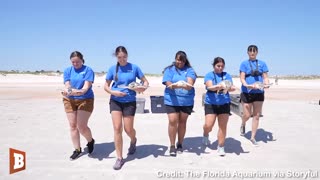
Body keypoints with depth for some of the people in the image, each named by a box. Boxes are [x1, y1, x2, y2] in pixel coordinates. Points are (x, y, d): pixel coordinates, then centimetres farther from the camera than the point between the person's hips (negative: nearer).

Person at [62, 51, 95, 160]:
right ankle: (77, 149, 20)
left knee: (81, 126, -7)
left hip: (85, 100, -3)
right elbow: (67, 86, -7)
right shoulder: (67, 71, 4)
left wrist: (76, 92, -34)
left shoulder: (88, 70, -6)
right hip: (69, 101, 4)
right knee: (73, 125, 5)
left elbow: (86, 87, -15)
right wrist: (77, 91, -28)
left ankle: (90, 141, 24)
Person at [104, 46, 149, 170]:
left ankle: (133, 141, 42)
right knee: (117, 128, -6)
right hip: (115, 101, 1)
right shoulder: (112, 69, 1)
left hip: (130, 102, -1)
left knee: (128, 129, 3)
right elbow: (106, 86, 6)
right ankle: (119, 158, 6)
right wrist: (113, 92, -14)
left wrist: (143, 88, -21)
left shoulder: (134, 67, -3)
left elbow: (145, 82, 1)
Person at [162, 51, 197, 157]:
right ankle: (172, 145, 7)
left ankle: (180, 144, 26)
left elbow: (190, 83, -13)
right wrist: (175, 86, -31)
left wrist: (186, 85, -37)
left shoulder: (189, 70, 2)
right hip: (172, 100, -1)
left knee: (182, 122, 9)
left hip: (187, 101, 1)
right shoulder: (169, 70, 3)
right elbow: (168, 84, -10)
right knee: (173, 121, -8)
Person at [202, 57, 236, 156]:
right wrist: (220, 86, -35)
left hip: (224, 104, 2)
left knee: (223, 126, 1)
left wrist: (229, 88, -29)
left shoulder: (227, 75, 8)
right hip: (211, 103, -2)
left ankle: (221, 147, 13)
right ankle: (205, 135, 29)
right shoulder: (209, 75, 1)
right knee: (208, 125, -6)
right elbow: (210, 87, -16)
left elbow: (231, 87, -3)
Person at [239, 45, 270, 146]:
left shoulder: (262, 64, 10)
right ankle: (243, 125, 36)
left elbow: (265, 77, 5)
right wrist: (246, 85, -24)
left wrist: (266, 84, -16)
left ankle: (253, 137, 16)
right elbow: (242, 78, -5)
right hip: (246, 92, -2)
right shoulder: (244, 64, 3)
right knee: (247, 115, 0)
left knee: (256, 115, 4)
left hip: (259, 93, 2)